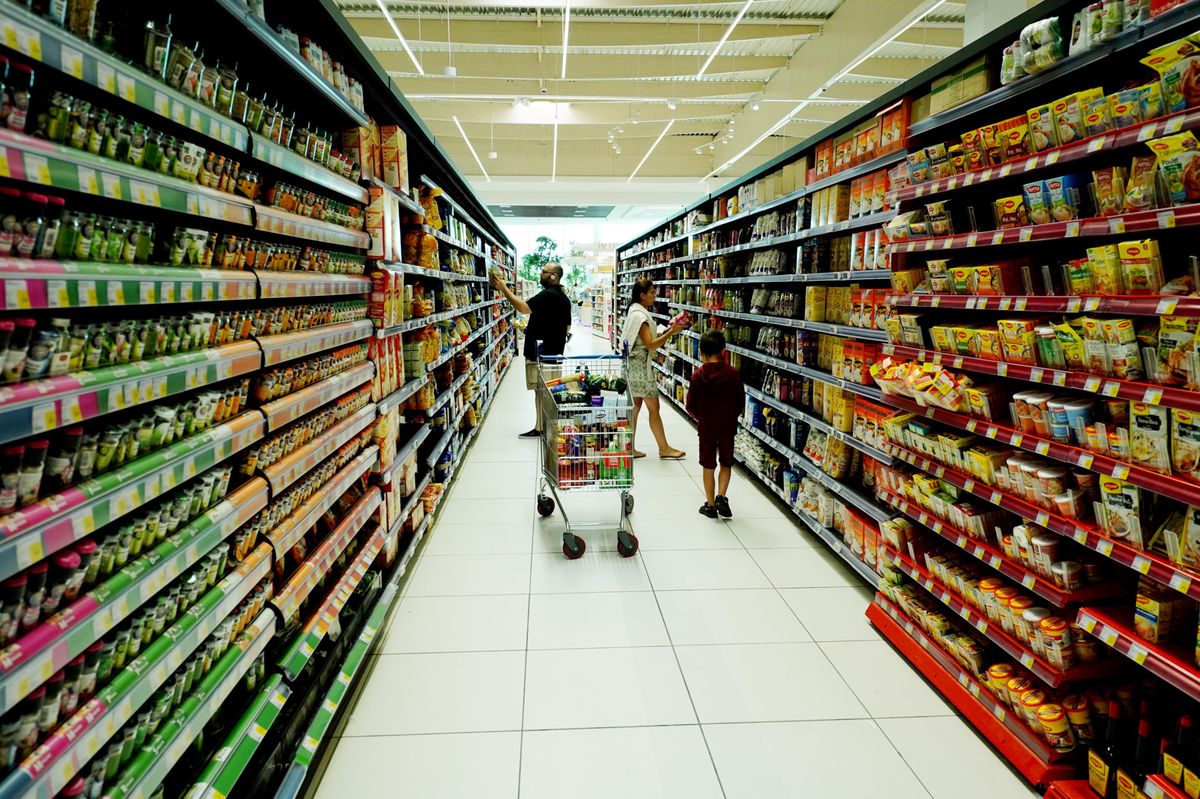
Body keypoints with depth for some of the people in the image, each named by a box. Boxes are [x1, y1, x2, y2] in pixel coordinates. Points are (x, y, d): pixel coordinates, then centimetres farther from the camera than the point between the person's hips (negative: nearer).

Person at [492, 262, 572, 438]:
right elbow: (567, 326, 20)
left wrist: (504, 289, -24)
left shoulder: (547, 295, -18)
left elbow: (523, 307, -29)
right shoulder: (564, 298, 14)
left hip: (541, 352, -10)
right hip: (555, 350, 10)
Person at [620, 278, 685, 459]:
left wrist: (668, 330, 6)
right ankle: (664, 449, 8)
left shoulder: (635, 311, 13)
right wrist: (671, 332, -18)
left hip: (636, 364, 10)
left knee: (636, 405, 11)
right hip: (640, 365, -10)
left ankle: (630, 448, 14)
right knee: (654, 407, -2)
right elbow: (650, 344, -21)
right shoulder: (640, 315, -18)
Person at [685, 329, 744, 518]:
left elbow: (690, 406, -4)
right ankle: (721, 496, 0)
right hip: (728, 426, 0)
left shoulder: (697, 375, -9)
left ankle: (710, 504, 15)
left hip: (706, 426, 0)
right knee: (726, 463, 16)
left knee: (708, 466, 10)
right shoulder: (733, 373, -10)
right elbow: (741, 402, -2)